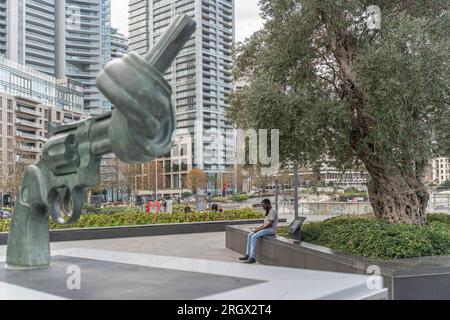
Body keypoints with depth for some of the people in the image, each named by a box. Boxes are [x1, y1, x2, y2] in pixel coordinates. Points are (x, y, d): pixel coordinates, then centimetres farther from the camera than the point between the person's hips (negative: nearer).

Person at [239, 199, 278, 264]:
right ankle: (248, 255, -10)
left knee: (254, 237, -25)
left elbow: (270, 224, -19)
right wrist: (257, 228, 6)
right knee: (250, 235, -5)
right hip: (266, 229, 10)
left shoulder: (273, 211, -9)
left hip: (271, 229, -10)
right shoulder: (268, 212, 23)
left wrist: (259, 229, -18)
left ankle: (252, 257, -28)